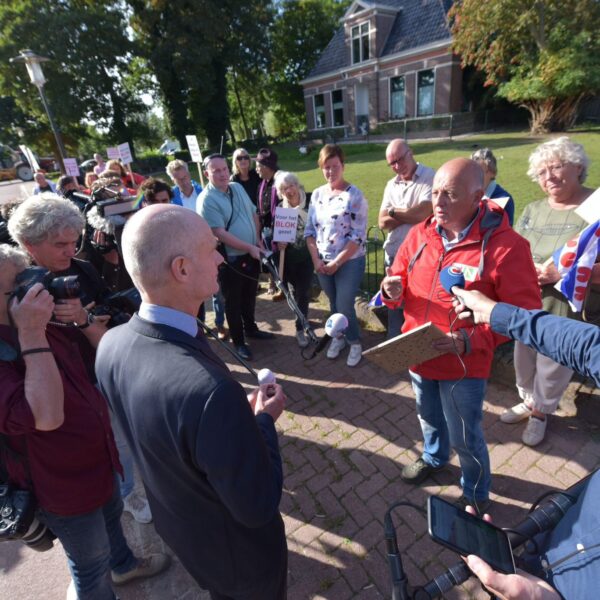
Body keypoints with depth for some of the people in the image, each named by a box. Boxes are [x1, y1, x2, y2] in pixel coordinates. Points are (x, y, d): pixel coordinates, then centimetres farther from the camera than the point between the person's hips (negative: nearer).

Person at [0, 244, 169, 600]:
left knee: (112, 514, 34)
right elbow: (47, 416, -42)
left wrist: (83, 319, -18)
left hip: (99, 457, 8)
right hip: (63, 486, -8)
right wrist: (31, 335, -40)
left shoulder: (46, 324, -7)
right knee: (92, 565, 19)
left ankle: (124, 565, 62)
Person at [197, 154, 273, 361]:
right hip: (230, 260, -7)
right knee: (234, 302, 8)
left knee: (250, 296, 22)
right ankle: (238, 341, 23)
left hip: (251, 254, 7)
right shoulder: (207, 200, -18)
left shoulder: (237, 188, 5)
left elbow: (253, 214, 15)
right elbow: (220, 234, -24)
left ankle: (251, 328, 42)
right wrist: (249, 247, -21)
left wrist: (258, 240, 6)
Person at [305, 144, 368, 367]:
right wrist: (316, 259, -4)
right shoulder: (317, 194, 5)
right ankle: (338, 337, 39)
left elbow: (358, 235, -15)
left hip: (349, 262, -4)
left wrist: (337, 262, -15)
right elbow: (309, 230, 7)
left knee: (345, 306, -1)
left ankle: (355, 343, 24)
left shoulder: (354, 195, -11)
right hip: (322, 263, 5)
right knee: (334, 304, 17)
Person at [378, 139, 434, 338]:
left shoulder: (430, 177, -8)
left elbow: (423, 213, -21)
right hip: (393, 256, 6)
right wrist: (410, 214, -11)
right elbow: (383, 223, 2)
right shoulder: (391, 185, 11)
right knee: (394, 306, 17)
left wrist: (394, 212, -5)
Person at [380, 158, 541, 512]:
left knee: (465, 439, 14)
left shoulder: (506, 245, -20)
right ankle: (433, 457, 60)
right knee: (429, 417, 29)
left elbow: (525, 313, -17)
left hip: (464, 365, -5)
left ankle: (476, 496, 44)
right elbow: (400, 278, 8)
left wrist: (471, 341, -28)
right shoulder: (420, 234, -4)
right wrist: (393, 289, -17)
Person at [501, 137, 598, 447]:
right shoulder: (533, 210, 6)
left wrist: (566, 272, -25)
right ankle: (528, 401, 46)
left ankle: (540, 412, 38)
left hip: (568, 311, -4)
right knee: (524, 361, 20)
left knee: (552, 369, 12)